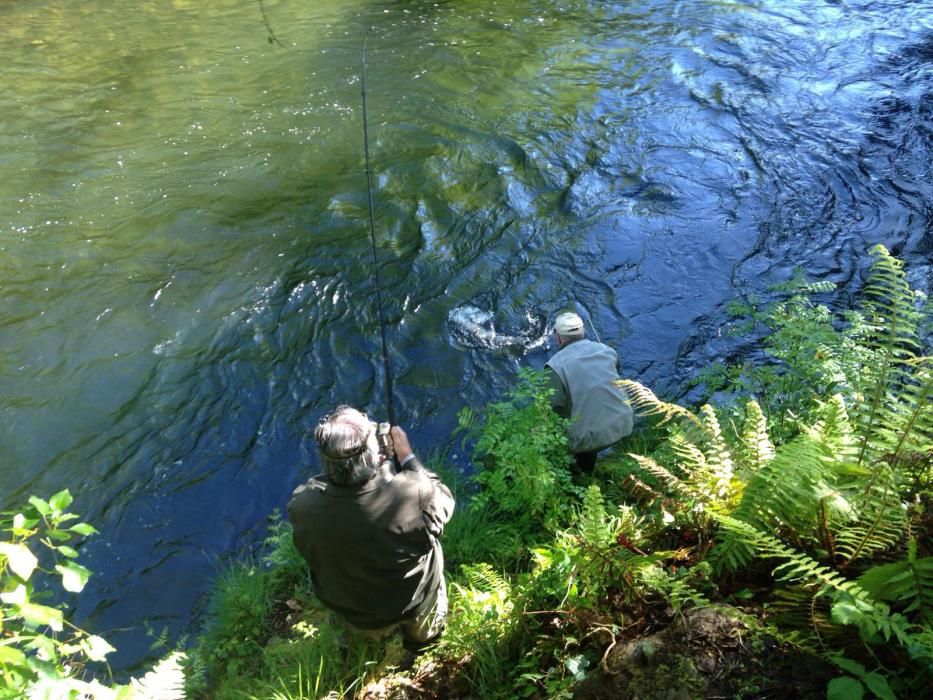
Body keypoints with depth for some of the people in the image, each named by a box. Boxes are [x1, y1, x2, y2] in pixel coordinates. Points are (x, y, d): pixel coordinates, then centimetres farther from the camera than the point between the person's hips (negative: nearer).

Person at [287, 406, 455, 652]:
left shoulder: (301, 505, -32)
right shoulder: (414, 494, -39)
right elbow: (444, 501, -15)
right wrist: (406, 455, -11)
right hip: (415, 610, -1)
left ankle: (376, 635, 60)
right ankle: (421, 637, 55)